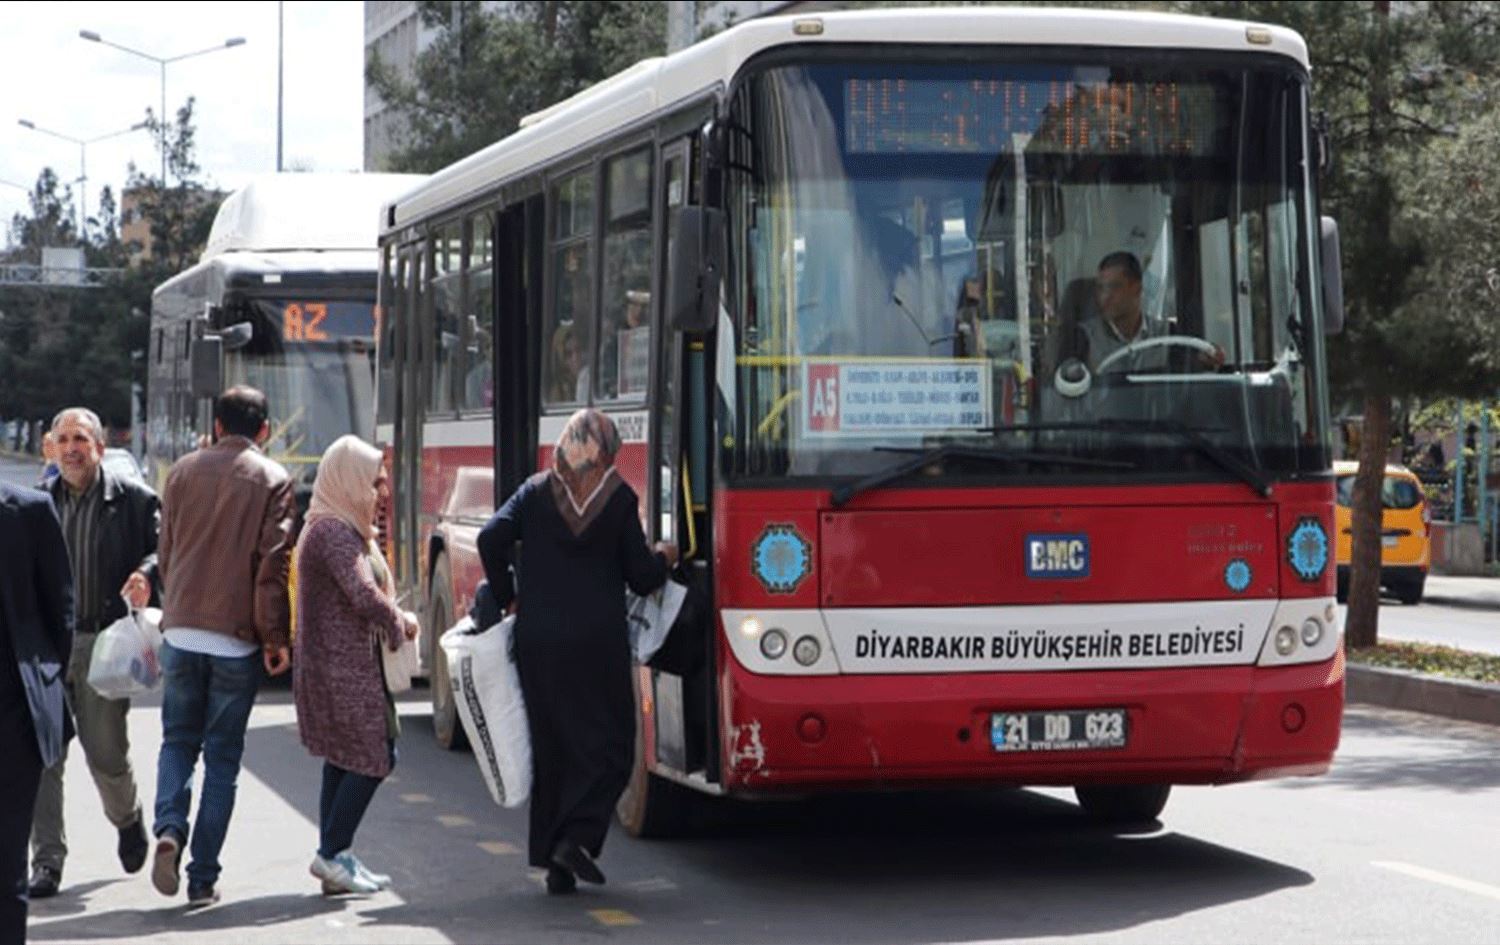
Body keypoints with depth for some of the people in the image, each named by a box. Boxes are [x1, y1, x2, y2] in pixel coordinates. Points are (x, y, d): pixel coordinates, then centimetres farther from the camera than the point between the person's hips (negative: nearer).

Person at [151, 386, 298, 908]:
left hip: (181, 628, 2)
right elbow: (273, 562, -9)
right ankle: (203, 877, 4)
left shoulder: (183, 471, 8)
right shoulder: (272, 480, -3)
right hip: (237, 635, -2)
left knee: (178, 740, 15)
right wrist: (276, 638, -5)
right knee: (222, 754, 5)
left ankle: (169, 828, -11)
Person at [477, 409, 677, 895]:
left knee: (551, 745, 11)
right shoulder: (620, 498, -1)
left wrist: (506, 597, 6)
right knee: (608, 743, 5)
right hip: (598, 640, -3)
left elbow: (491, 538, -7)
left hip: (538, 639, 3)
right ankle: (578, 835, -14)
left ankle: (555, 863, 11)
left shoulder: (536, 492, 5)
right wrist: (664, 559, 21)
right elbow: (641, 577, 0)